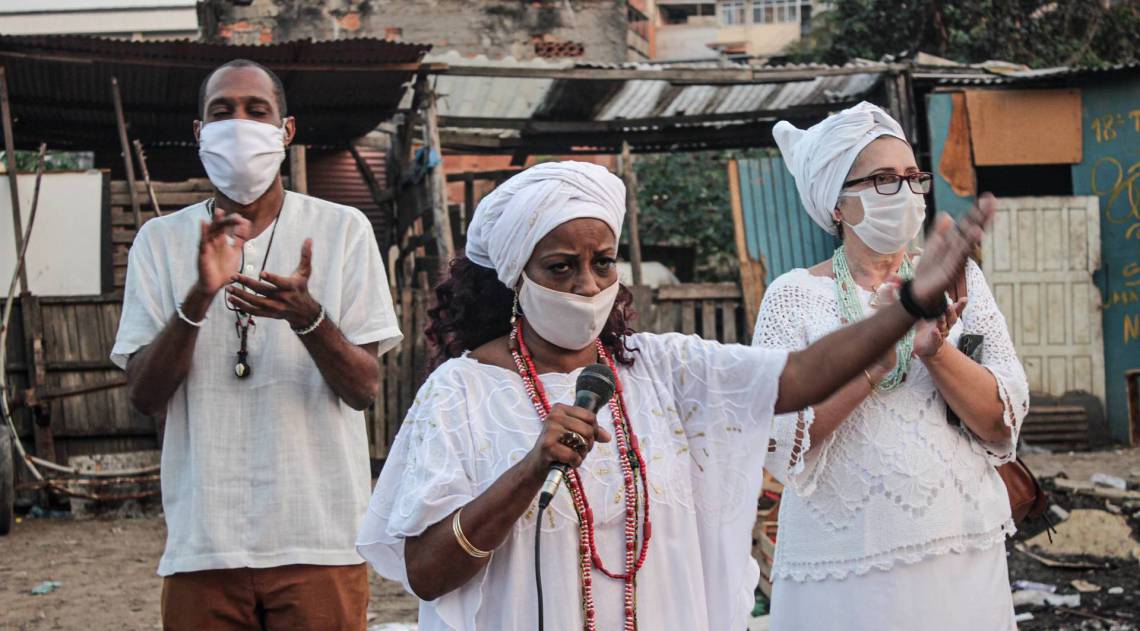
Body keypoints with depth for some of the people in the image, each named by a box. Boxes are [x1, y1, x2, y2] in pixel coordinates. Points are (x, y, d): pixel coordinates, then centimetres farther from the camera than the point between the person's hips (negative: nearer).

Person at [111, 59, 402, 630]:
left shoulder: (342, 229, 1)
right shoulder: (162, 240, 5)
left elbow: (364, 389, -3)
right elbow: (144, 395, -2)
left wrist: (306, 315, -22)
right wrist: (198, 298, -18)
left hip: (319, 541, -1)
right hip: (202, 547, 1)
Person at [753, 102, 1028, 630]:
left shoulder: (958, 279, 4)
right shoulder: (794, 296, -3)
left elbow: (1003, 424, -3)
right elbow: (776, 442, -13)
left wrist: (934, 352, -19)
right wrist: (874, 360, -22)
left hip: (962, 555, 3)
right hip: (841, 564, -2)